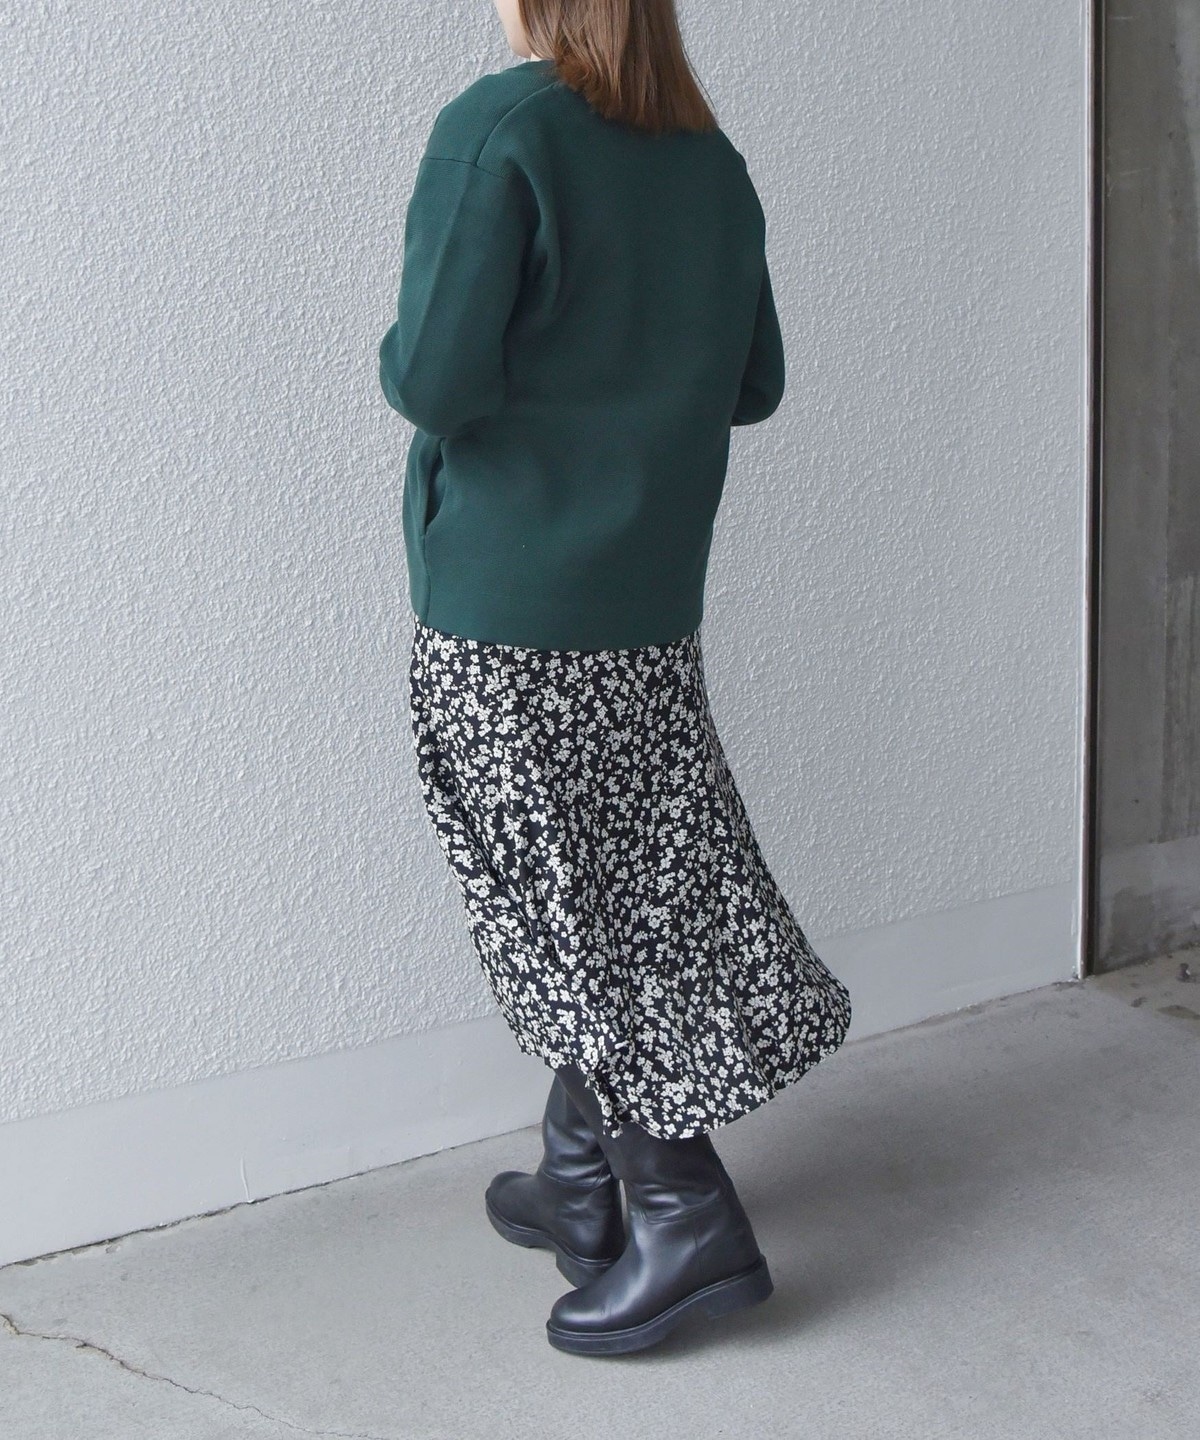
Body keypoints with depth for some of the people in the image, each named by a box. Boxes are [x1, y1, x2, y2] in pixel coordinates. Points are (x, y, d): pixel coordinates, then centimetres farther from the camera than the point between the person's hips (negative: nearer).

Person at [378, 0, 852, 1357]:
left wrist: (396, 360, 0)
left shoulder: (498, 130, -13)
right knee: (631, 889, 15)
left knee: (566, 908, 3)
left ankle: (687, 1217, 6)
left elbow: (437, 381, -21)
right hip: (652, 597, 7)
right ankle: (577, 1183, 28)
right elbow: (753, 385, 14)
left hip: (505, 603, -7)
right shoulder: (712, 162, 8)